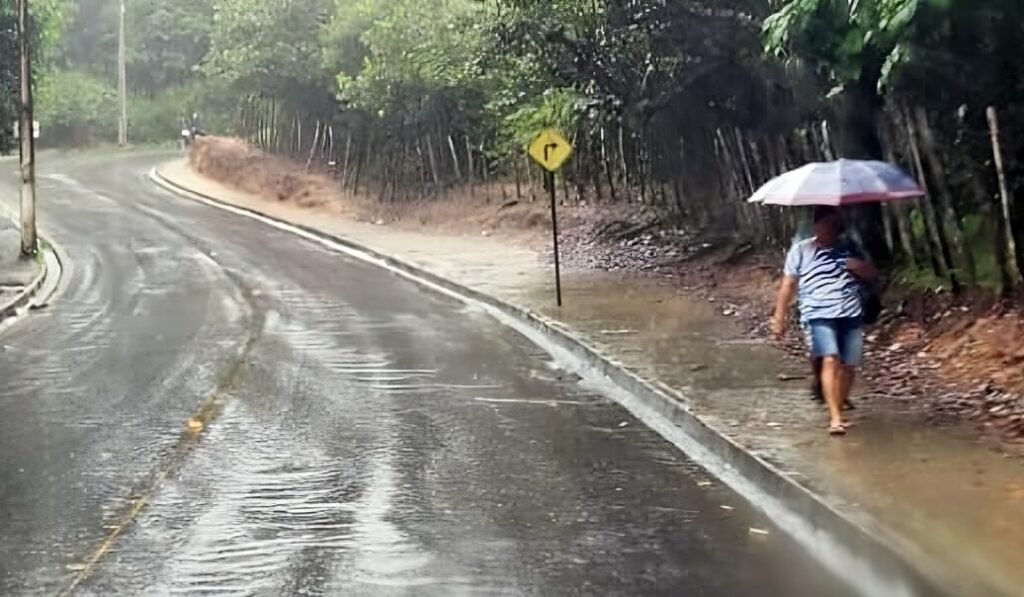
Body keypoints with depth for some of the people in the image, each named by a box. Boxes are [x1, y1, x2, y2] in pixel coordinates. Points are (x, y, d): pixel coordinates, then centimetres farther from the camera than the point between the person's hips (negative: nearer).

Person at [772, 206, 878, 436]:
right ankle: (835, 418, -23)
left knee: (848, 366, 2)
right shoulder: (801, 250, 3)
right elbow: (788, 285, 6)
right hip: (819, 315, -4)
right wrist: (779, 317, 2)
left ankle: (838, 412, 18)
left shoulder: (850, 247, 12)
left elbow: (872, 274, 15)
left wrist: (860, 266, -8)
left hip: (851, 315, 4)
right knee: (830, 360, -20)